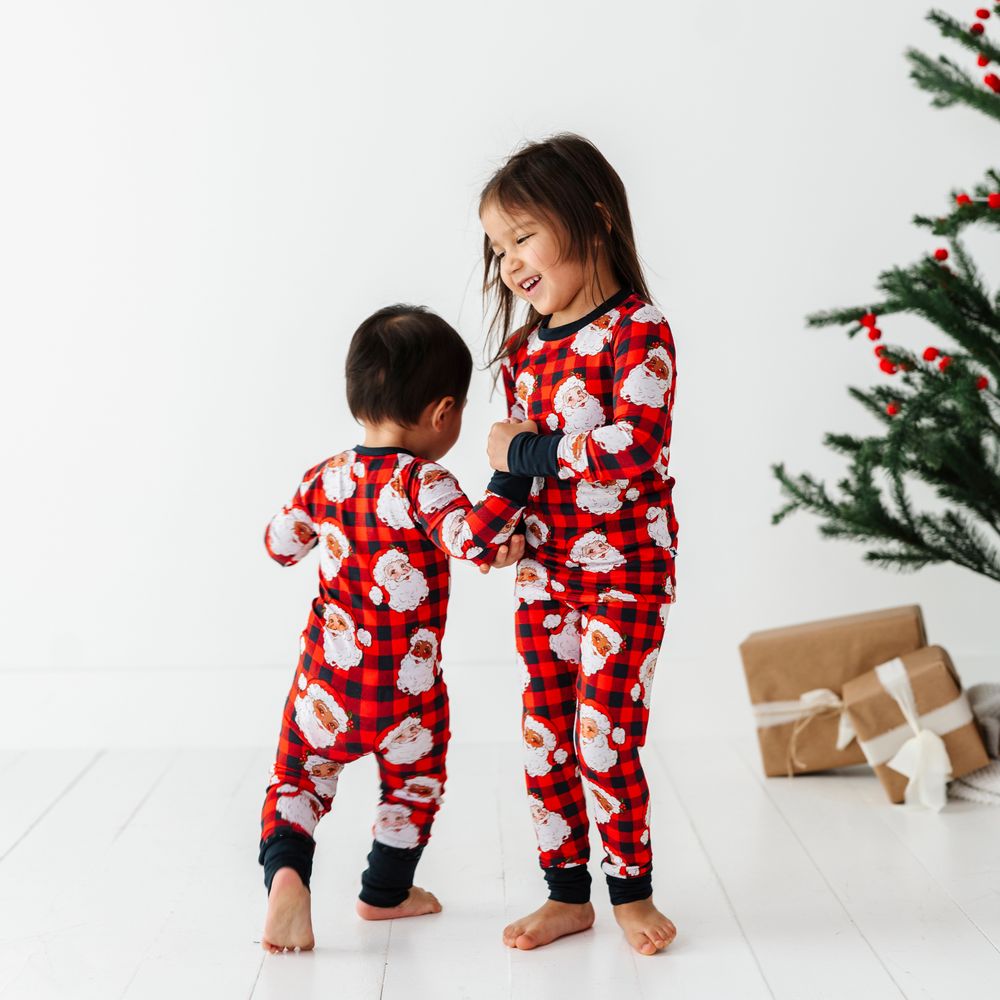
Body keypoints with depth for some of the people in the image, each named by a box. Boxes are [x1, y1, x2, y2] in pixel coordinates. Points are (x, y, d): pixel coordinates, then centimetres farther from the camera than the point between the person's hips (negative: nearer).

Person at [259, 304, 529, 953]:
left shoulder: (326, 478, -1)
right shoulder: (424, 482, -19)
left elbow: (281, 545, 13)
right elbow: (474, 542, -33)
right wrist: (510, 474, -30)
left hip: (328, 680, 3)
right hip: (407, 687, -3)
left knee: (299, 777, 18)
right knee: (415, 782, 22)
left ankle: (286, 870, -6)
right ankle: (386, 891, 36)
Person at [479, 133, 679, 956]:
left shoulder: (638, 332, -14)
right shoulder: (523, 347, 8)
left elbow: (633, 448, -27)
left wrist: (528, 451, -19)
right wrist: (507, 463, -6)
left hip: (626, 572, -6)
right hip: (543, 573, 7)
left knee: (605, 739, -2)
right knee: (545, 741, 10)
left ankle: (631, 890, 19)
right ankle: (567, 894, 24)